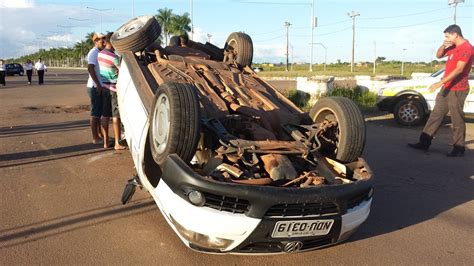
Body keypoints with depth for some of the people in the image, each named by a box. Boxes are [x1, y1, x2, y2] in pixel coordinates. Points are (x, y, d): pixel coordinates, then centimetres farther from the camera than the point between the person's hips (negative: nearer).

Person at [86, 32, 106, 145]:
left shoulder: (99, 53, 16)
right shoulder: (93, 53, -13)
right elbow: (90, 68, -25)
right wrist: (98, 85, -28)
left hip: (99, 87, 9)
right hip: (95, 87, -9)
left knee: (99, 111, 16)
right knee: (95, 112, -5)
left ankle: (99, 134, 26)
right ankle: (95, 138, 0)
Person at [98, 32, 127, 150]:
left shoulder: (100, 54, 5)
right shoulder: (114, 57, -19)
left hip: (104, 86, 7)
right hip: (114, 88, -7)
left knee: (105, 115, 9)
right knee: (116, 116, -2)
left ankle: (106, 142, 13)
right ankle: (117, 143, 1)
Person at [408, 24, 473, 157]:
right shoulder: (453, 47, 13)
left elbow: (459, 69, -24)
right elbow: (439, 55, 23)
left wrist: (440, 82, -27)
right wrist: (443, 45, 2)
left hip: (457, 90, -9)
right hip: (446, 88, 9)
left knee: (457, 119, -2)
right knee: (435, 115, 9)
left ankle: (459, 148, 7)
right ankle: (424, 143, 13)